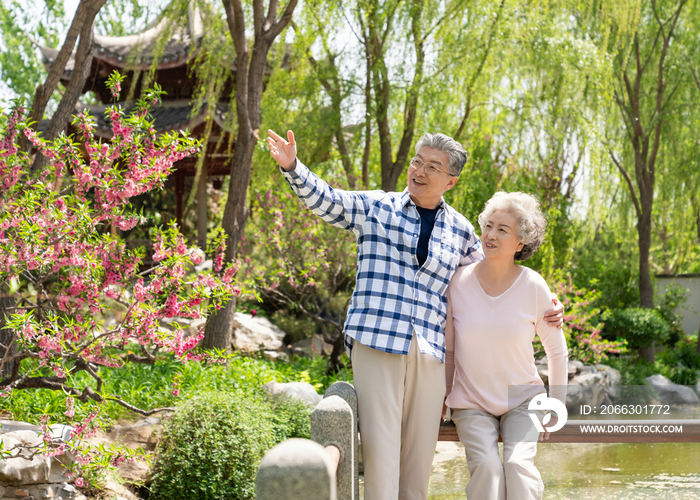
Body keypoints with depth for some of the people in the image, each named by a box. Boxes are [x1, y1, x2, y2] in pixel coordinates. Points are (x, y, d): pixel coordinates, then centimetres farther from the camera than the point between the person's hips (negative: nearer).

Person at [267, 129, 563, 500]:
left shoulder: (460, 231, 15)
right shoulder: (374, 207, 8)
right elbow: (324, 200, -2)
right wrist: (292, 167, -19)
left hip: (429, 351, 3)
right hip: (376, 341, -3)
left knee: (420, 449, 5)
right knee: (379, 445, -10)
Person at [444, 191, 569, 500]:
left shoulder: (534, 287, -9)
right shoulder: (458, 282, -8)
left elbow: (557, 351, 4)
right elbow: (447, 348, 4)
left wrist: (557, 406, 5)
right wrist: (442, 400, 8)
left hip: (522, 399, 0)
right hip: (471, 402, 0)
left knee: (519, 464, -25)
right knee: (486, 466, -25)